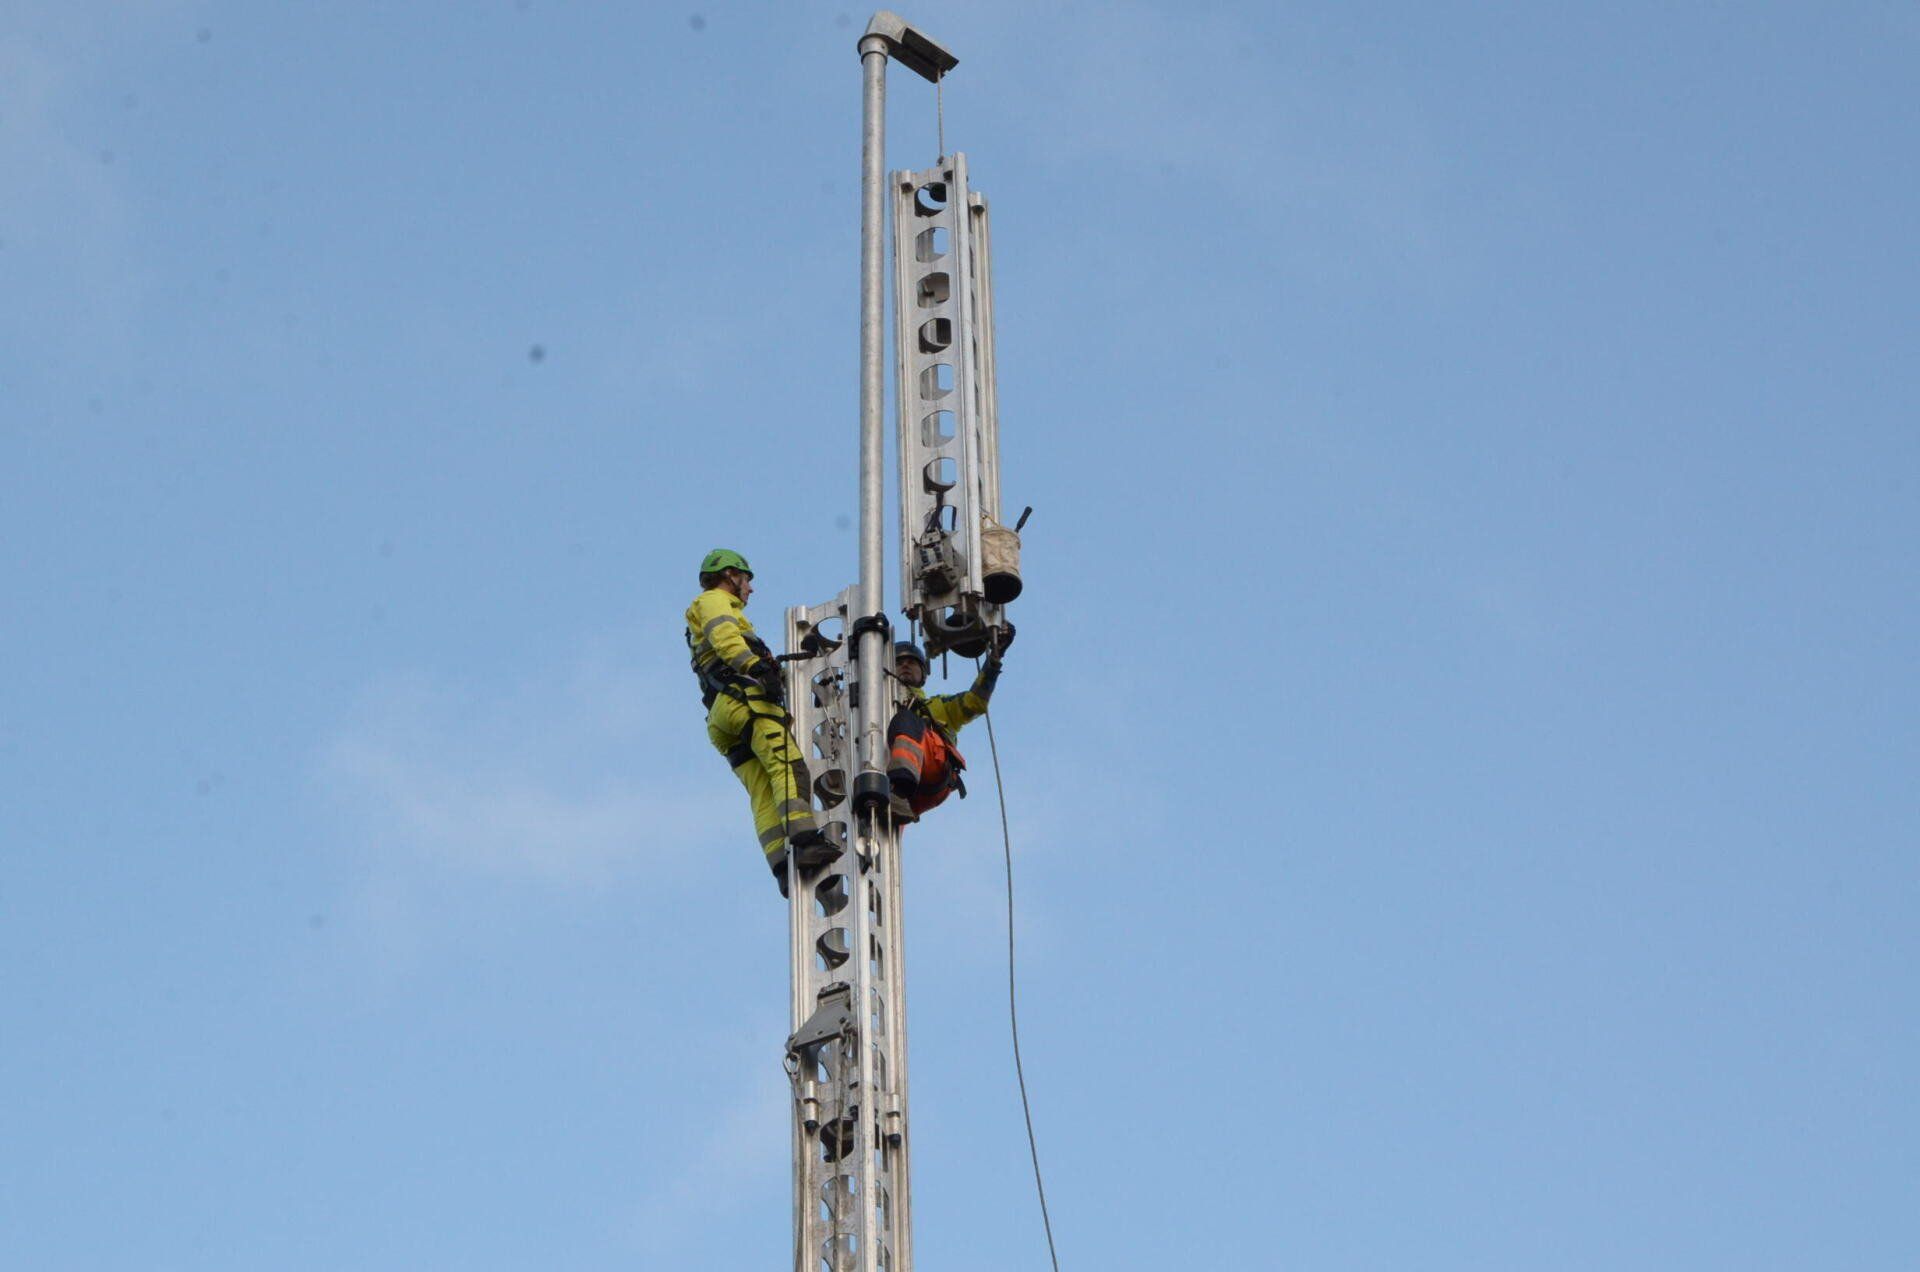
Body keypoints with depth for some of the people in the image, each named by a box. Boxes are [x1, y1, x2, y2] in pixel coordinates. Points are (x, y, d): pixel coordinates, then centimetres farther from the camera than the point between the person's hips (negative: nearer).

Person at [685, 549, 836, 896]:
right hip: (746, 699, -9)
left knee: (764, 794, -6)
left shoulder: (718, 607, 41)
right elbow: (723, 635, -9)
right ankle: (805, 840, -40)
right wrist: (754, 665, -23)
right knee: (788, 766, -23)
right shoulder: (714, 601, 13)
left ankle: (783, 868, -20)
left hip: (723, 716, 9)